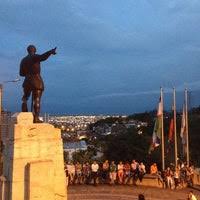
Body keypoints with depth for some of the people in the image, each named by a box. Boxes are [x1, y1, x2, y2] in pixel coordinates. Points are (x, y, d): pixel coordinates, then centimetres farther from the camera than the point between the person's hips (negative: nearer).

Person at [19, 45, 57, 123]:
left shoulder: (23, 60, 14)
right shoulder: (35, 57, -4)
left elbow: (21, 73, 17)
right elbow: (42, 57, -28)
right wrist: (50, 52, -40)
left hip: (27, 81, 5)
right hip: (37, 81, -5)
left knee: (25, 98, 19)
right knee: (36, 100, -5)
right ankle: (36, 118, -8)